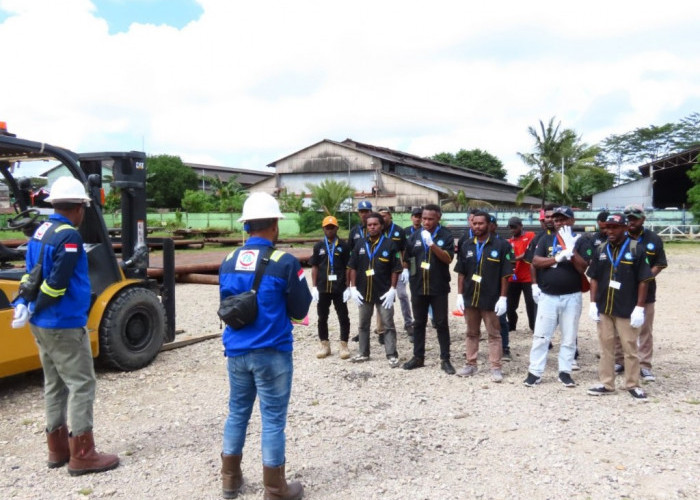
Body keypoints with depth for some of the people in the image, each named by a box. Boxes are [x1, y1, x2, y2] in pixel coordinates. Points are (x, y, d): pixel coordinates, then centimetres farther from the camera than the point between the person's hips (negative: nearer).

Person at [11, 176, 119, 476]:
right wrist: (33, 309, -10)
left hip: (42, 325, 10)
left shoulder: (40, 232, 11)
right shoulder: (69, 236, -19)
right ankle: (81, 455, 0)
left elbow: (31, 273, 11)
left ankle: (58, 449, 23)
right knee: (81, 384, -4)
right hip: (65, 324, -9)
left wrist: (23, 303, 2)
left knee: (54, 384, 15)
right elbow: (56, 283, -21)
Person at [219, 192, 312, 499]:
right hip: (272, 353, -5)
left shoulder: (228, 262, 2)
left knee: (237, 412, 18)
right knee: (273, 419, 5)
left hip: (236, 351, 5)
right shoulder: (284, 263, -15)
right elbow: (300, 311, -6)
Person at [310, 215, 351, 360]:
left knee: (343, 317, 3)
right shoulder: (319, 246, 7)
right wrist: (314, 287, 0)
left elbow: (348, 267, 2)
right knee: (322, 318, 9)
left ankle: (344, 345, 13)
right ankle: (324, 345, 20)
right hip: (322, 288, 2)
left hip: (339, 288, -2)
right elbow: (314, 267, 7)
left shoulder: (343, 246, 1)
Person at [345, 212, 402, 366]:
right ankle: (363, 353, 25)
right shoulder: (360, 244, 4)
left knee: (388, 324, 1)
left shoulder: (389, 245, -6)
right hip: (364, 292, 4)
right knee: (363, 324, 13)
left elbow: (396, 269, -5)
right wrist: (353, 288, -1)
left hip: (384, 293, -3)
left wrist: (392, 290, -11)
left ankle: (392, 355, 7)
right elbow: (353, 267, 6)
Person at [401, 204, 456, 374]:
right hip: (418, 287, 3)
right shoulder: (415, 236, 6)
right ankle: (418, 357, 21)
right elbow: (406, 259, 14)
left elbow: (448, 258, -15)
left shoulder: (446, 235, -4)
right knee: (419, 323, 11)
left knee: (441, 324, 2)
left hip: (439, 287, -3)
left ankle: (445, 359, 10)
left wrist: (432, 244, -23)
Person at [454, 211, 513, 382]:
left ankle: (496, 368, 11)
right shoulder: (466, 246, 7)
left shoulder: (500, 245, -5)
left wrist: (503, 298, -10)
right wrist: (459, 295, 3)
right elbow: (461, 273, 9)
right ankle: (471, 364, 24)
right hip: (469, 298, 4)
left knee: (494, 334, 4)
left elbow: (505, 274, -6)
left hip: (491, 299, -4)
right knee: (471, 333, 14)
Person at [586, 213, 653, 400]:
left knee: (630, 348, 5)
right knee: (606, 348, 10)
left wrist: (639, 308, -10)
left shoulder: (636, 249, -5)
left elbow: (644, 281, -6)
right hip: (604, 308, 4)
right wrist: (593, 304, 4)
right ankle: (606, 384, 19)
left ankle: (633, 385, 18)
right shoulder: (600, 250, 7)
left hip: (627, 310, -4)